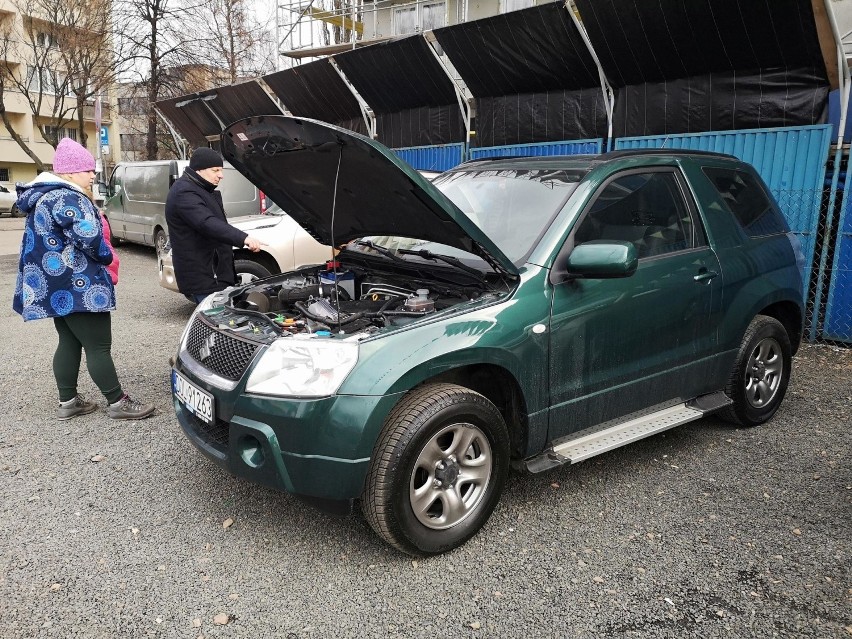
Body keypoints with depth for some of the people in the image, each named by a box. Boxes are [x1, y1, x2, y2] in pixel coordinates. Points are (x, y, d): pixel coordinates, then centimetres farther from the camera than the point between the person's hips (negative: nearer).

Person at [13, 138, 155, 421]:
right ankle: (117, 402, 3)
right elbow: (89, 237, -25)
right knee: (99, 346, -4)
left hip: (53, 285, 11)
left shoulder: (41, 197, 17)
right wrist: (106, 257, -4)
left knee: (69, 342, 15)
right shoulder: (67, 199, -17)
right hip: (76, 286, -11)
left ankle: (68, 401, 22)